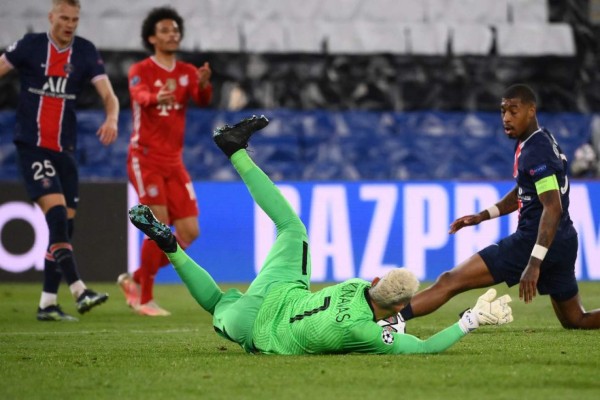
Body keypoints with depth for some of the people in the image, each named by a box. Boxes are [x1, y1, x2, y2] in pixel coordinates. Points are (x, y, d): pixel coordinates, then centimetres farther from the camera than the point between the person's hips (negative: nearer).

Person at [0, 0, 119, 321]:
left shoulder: (85, 52, 3)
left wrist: (111, 119, -25)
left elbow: (108, 94, -4)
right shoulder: (31, 46, -3)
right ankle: (79, 292, -25)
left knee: (65, 224, 4)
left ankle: (48, 303, 11)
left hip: (64, 150, 4)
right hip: (31, 147, -4)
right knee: (56, 212, -19)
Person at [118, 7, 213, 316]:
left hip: (174, 162, 6)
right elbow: (141, 96, -28)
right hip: (145, 159, -6)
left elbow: (203, 100, -11)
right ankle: (144, 299, -2)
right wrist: (157, 98, -52)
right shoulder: (141, 71, -5)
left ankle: (136, 280, 17)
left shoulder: (187, 72, 8)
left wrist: (204, 84, -35)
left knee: (189, 233, 0)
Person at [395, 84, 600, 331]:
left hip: (534, 241, -10)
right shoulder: (527, 144, 14)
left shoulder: (536, 152, -16)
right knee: (576, 321, 19)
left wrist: (534, 262, -32)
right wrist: (482, 216, 20)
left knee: (450, 281, -13)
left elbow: (553, 208, -25)